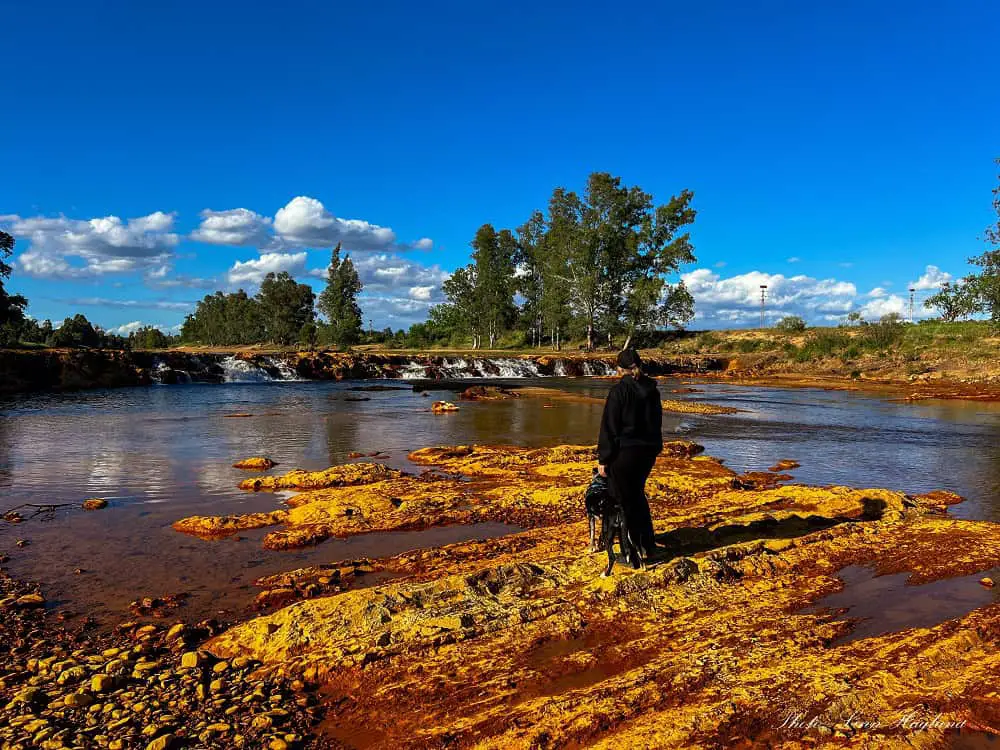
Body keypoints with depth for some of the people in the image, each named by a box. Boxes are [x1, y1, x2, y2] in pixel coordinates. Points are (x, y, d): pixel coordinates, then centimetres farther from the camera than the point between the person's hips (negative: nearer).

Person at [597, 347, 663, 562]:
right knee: (638, 496, 22)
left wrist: (603, 458, -9)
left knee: (624, 501, 5)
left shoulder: (619, 390, -14)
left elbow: (609, 427, -14)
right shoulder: (652, 390, 6)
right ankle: (647, 546, 30)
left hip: (624, 452, -7)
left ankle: (634, 550, 9)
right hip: (648, 451, 7)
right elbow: (657, 422, 13)